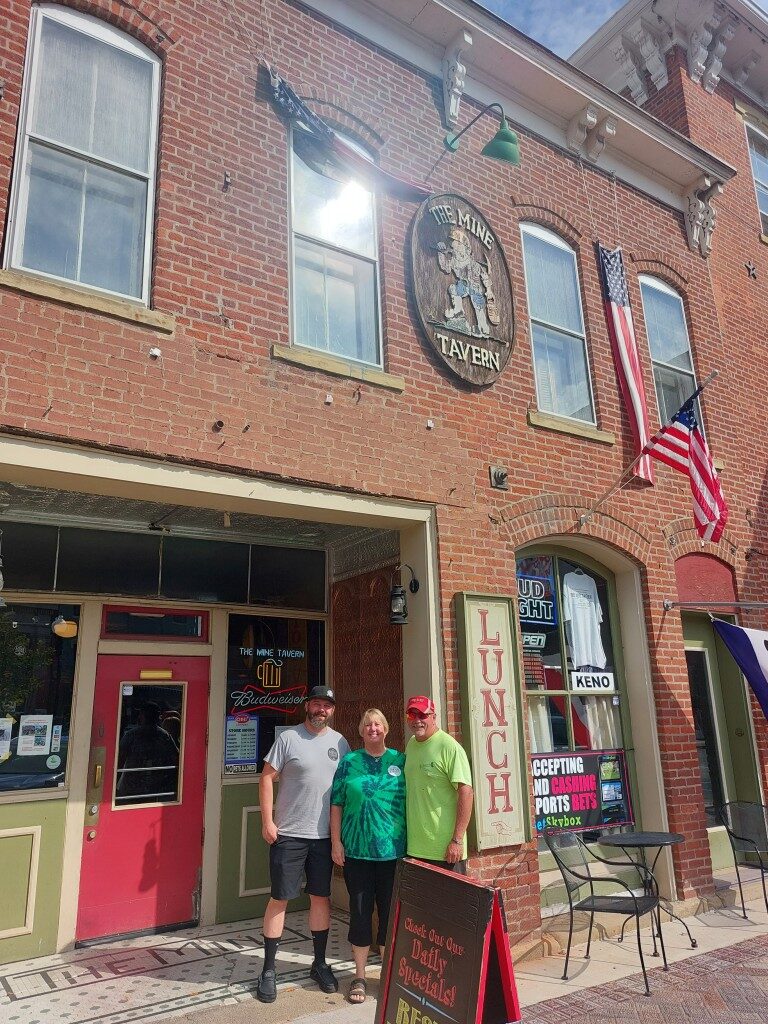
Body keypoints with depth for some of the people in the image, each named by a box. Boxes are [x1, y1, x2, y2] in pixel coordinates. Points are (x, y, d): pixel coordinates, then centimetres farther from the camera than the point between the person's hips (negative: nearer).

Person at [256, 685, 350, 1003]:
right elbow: (267, 778, -6)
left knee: (321, 897, 13)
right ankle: (268, 970, 17)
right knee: (279, 898, 4)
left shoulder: (340, 742, 5)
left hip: (325, 835, 4)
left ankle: (319, 964, 29)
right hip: (289, 834, -3)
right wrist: (267, 821, -10)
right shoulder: (288, 738, -7)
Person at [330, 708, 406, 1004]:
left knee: (391, 911, 9)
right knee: (360, 911, 7)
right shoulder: (349, 762, 3)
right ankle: (359, 976, 22)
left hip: (393, 849, 0)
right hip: (356, 850, 0)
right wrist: (336, 841, -1)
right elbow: (337, 804, 4)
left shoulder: (400, 761, 3)